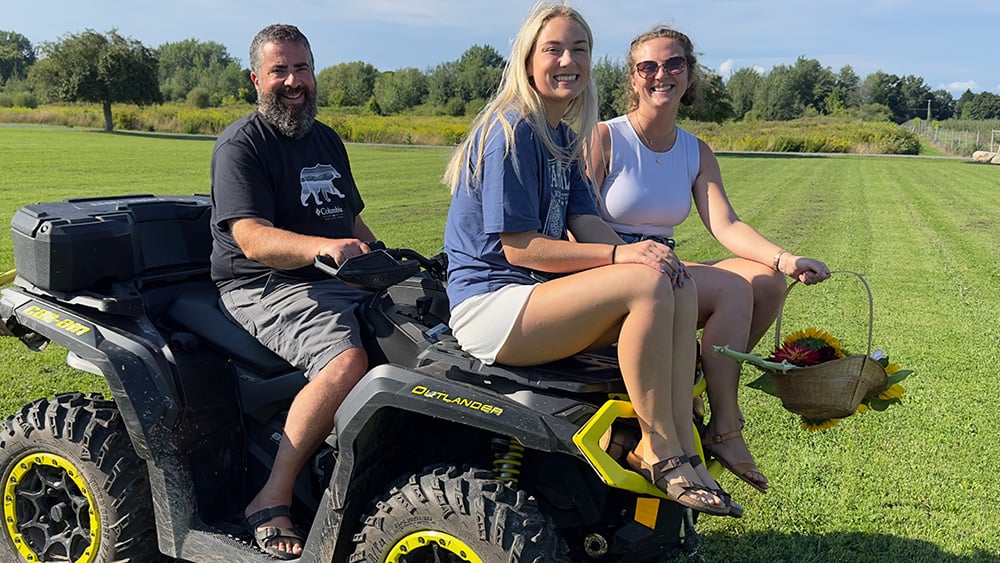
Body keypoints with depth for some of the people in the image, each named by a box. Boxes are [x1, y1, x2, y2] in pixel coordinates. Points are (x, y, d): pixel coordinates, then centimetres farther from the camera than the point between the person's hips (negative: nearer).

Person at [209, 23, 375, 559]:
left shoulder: (327, 140, 20)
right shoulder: (241, 144, -6)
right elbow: (252, 238, -20)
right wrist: (321, 247, -36)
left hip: (340, 278, 8)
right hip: (266, 287, -8)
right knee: (346, 360, -33)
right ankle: (271, 501, -21)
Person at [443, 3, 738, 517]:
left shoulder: (563, 136, 16)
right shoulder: (511, 130, -12)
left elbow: (586, 223, 8)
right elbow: (518, 246, -18)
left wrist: (641, 254, -12)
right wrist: (619, 255, -23)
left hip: (537, 290, 9)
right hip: (489, 305, -9)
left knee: (679, 284, -7)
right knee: (647, 285, -26)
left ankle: (682, 450, -12)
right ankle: (658, 450, -13)